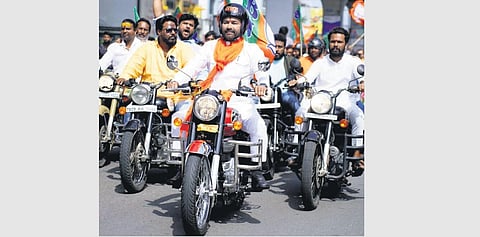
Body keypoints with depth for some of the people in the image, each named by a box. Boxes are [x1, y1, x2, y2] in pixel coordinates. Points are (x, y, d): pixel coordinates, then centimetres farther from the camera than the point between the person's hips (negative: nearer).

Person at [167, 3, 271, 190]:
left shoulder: (252, 50, 11)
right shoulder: (210, 47, 19)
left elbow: (263, 71, -5)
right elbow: (193, 66, 6)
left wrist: (262, 84, -30)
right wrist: (177, 80, -14)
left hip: (241, 102, -2)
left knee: (258, 125, -31)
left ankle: (257, 170, -22)